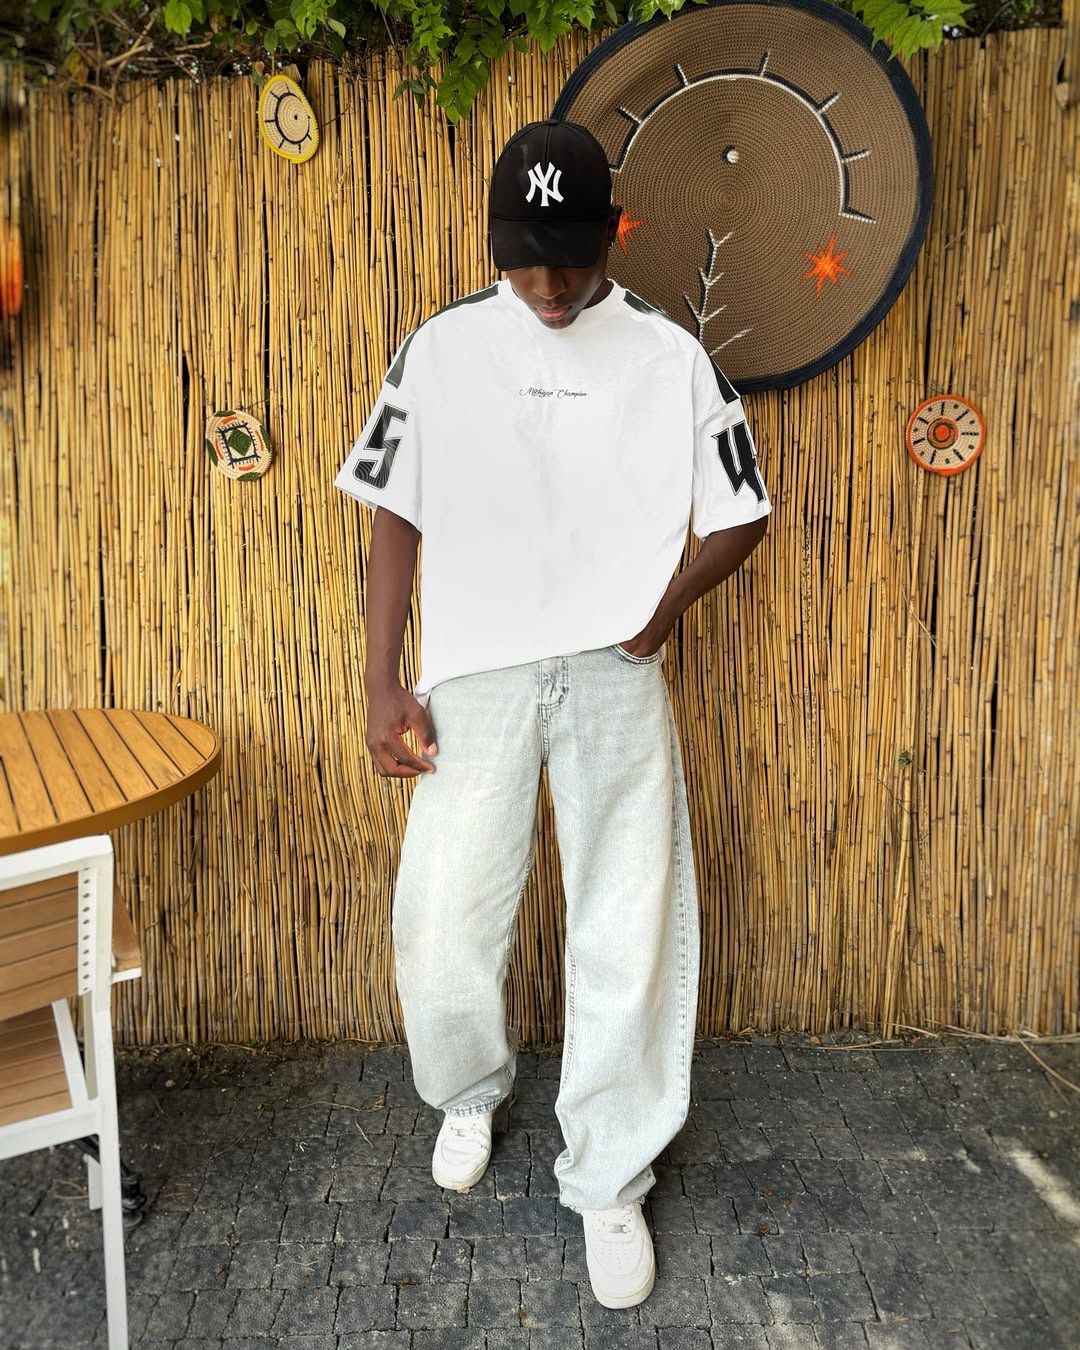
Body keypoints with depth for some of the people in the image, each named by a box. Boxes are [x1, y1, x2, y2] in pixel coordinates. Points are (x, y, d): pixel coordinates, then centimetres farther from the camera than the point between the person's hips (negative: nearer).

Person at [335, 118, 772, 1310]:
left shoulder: (672, 359, 3)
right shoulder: (440, 350, 3)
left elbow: (741, 514, 10)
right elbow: (396, 519, 4)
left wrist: (661, 612, -7)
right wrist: (382, 686, -1)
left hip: (615, 681, 0)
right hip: (475, 680, 1)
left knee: (628, 935, 2)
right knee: (442, 923, 3)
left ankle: (609, 1180, 25)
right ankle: (469, 1089, 37)